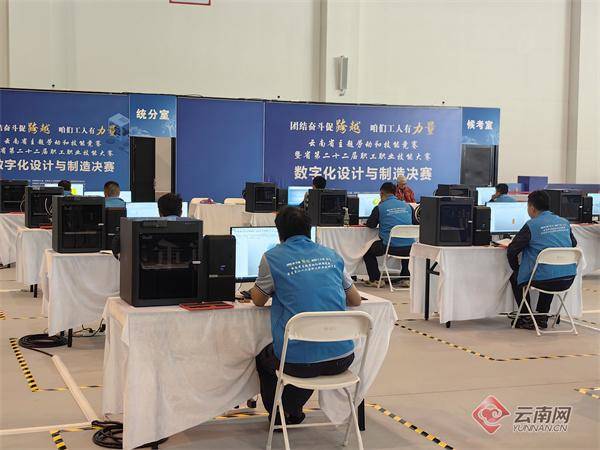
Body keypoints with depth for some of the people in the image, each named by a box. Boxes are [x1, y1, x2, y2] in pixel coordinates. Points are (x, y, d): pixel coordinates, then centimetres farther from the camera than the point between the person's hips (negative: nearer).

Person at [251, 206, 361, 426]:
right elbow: (356, 300, 20)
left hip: (299, 362, -3)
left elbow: (258, 300, 14)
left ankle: (279, 417, 38)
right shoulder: (332, 255, 10)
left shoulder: (272, 258, -1)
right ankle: (293, 411, 48)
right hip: (342, 358, 4)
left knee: (264, 358, 31)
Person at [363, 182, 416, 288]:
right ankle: (406, 278, 30)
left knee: (368, 251, 23)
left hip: (390, 247, -4)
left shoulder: (380, 208, -2)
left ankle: (375, 280, 16)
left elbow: (370, 224, 8)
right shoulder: (407, 206, 9)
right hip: (409, 249, 4)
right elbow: (415, 223, 20)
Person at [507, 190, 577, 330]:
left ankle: (527, 319, 21)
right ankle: (542, 318, 36)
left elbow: (512, 251, -4)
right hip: (568, 280, 6)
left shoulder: (531, 225, -8)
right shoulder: (564, 222, 8)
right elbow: (574, 244, 24)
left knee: (516, 277, 23)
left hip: (545, 281, -6)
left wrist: (516, 269, 14)